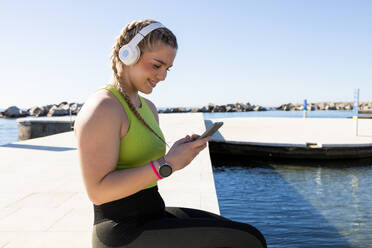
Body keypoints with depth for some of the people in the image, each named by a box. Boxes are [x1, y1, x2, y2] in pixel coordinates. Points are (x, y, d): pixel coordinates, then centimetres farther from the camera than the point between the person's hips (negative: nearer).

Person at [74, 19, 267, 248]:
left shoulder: (148, 107, 12)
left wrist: (183, 150, -2)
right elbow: (98, 191, -22)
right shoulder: (103, 107, -16)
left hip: (151, 216, 9)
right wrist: (167, 164, -24)